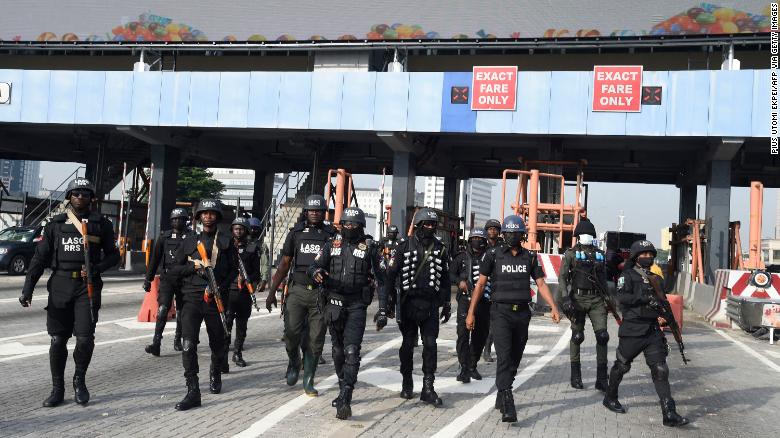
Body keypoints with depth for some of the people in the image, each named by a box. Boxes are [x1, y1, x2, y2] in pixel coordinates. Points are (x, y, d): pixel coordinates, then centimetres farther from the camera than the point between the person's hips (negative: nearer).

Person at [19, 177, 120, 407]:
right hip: (60, 285, 2)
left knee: (85, 338, -9)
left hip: (87, 285, -2)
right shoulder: (56, 224, 10)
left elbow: (113, 255, 9)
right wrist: (27, 289, 0)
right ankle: (57, 389, 17)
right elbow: (40, 257, 8)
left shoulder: (101, 224, 6)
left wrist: (95, 269, -11)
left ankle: (79, 380, 15)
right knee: (58, 340, 4)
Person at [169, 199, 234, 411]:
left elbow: (233, 270, 8)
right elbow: (174, 269, 10)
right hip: (192, 298, 0)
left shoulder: (226, 241, 8)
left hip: (216, 298, 0)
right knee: (188, 344, -14)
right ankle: (193, 392, -13)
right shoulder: (189, 241, 10)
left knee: (218, 343, 12)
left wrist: (221, 287, -8)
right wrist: (194, 266, -8)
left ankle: (215, 374, 41)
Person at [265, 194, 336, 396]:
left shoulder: (332, 234, 5)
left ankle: (308, 381, 14)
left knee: (315, 340, 2)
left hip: (321, 293, 0)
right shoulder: (296, 232, 8)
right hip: (297, 290, 0)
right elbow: (284, 263, 10)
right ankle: (294, 363, 22)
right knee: (291, 333, -9)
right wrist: (272, 292, 6)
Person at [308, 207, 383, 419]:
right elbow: (314, 266, 3)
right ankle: (344, 389, 33)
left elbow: (380, 277, 3)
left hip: (356, 306, -4)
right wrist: (317, 272, -23)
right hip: (334, 304, 4)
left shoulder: (369, 248, 0)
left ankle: (344, 400, -20)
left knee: (351, 351, -15)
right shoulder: (332, 245, 7)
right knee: (338, 350, 16)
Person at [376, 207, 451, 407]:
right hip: (408, 303, -1)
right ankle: (407, 384, 26)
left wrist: (447, 304, 20)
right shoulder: (405, 246, -5)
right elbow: (389, 276, -9)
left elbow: (445, 278, 16)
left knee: (430, 345, -4)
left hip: (430, 305, 2)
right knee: (408, 344, 10)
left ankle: (428, 388, 2)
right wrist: (383, 308, -15)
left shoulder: (440, 249, 5)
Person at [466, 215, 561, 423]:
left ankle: (501, 398, 27)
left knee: (514, 359, 11)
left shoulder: (530, 257, 8)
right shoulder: (493, 254, -1)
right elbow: (480, 284, 2)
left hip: (522, 313, 4)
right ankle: (508, 407, -21)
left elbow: (541, 284, 8)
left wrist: (553, 307, -5)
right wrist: (471, 312, 0)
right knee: (504, 356, -16)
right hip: (500, 312, -4)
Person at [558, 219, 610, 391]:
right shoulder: (571, 253, 2)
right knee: (577, 336, 4)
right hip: (578, 298, -3)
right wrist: (565, 297, -15)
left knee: (602, 335, -8)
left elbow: (604, 278, 20)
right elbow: (562, 277, -3)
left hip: (597, 299, 3)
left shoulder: (599, 254, 13)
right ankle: (575, 376, 17)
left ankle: (602, 379, -4)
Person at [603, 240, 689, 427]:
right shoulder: (628, 276, -4)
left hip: (653, 331, 5)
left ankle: (670, 414, -7)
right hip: (632, 330, -5)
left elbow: (661, 302, 25)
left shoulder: (655, 279, 15)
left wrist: (663, 316, 6)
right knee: (622, 366, 10)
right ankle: (610, 398, 33)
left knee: (660, 370, -4)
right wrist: (646, 298, -24)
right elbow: (622, 297, -19)